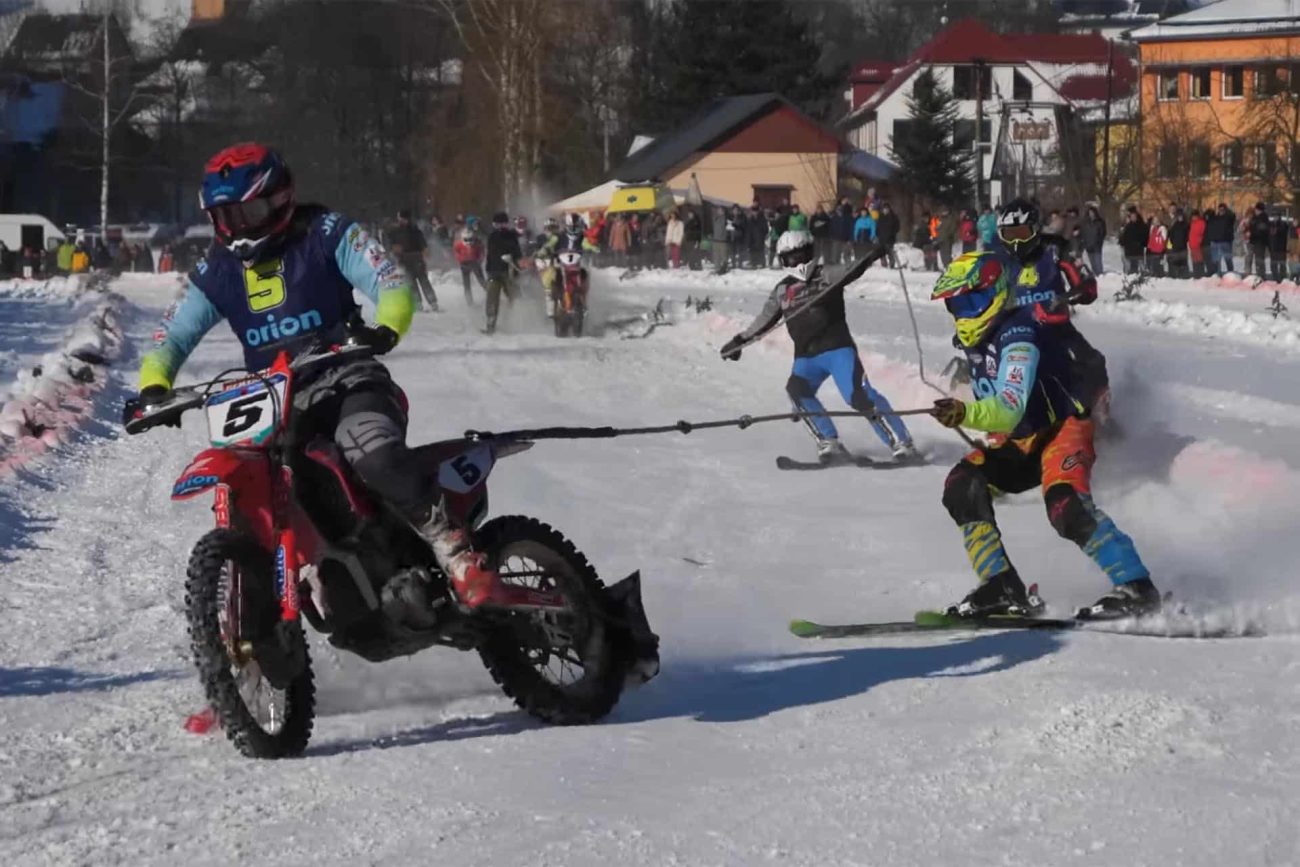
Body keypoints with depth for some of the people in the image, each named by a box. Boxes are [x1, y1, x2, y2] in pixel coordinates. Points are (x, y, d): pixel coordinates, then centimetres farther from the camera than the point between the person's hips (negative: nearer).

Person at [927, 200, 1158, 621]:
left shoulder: (1018, 336, -23)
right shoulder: (978, 339, 6)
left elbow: (1009, 410, -37)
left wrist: (965, 415, -52)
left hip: (1063, 431, -9)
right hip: (1019, 444, 10)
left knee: (1066, 507, -32)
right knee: (962, 486, -9)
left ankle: (1136, 588, -31)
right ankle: (1003, 588, -11)